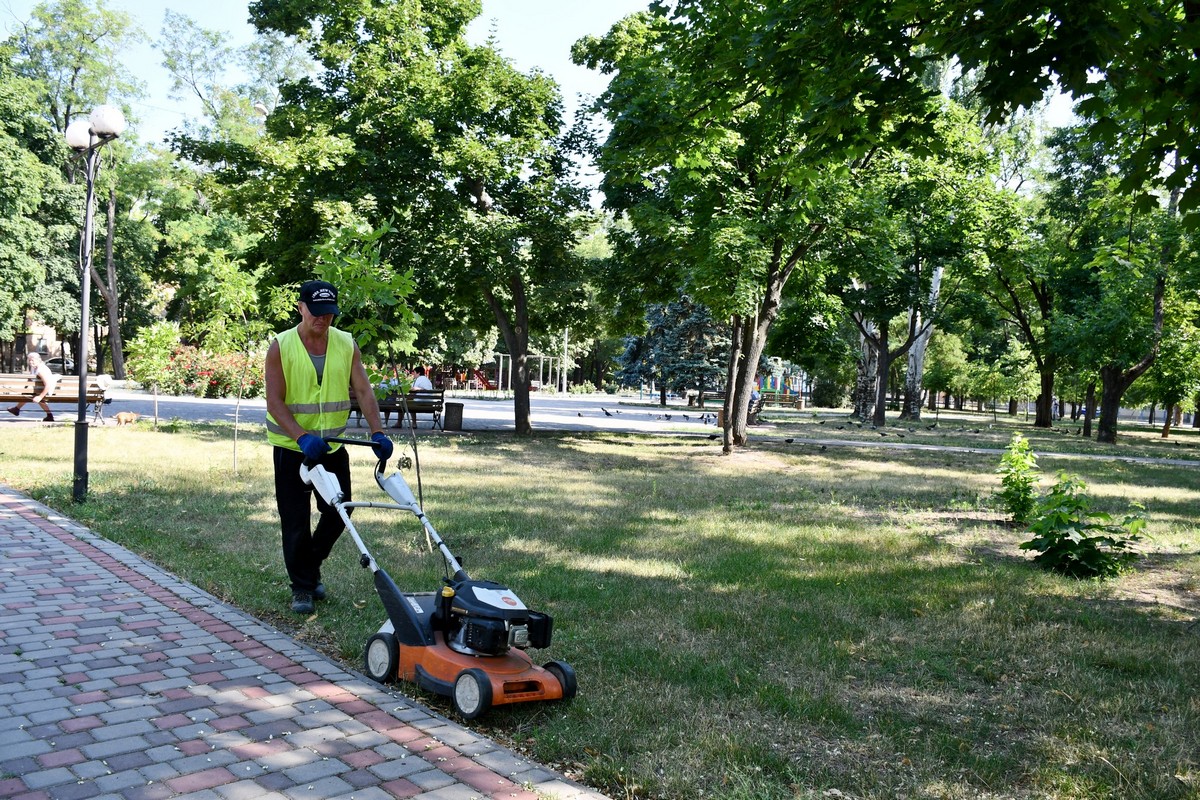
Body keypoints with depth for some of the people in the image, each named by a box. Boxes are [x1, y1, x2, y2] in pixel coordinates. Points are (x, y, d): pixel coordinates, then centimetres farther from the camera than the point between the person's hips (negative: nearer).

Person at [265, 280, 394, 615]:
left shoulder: (346, 344, -1)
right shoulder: (281, 347, -10)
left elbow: (363, 391, -6)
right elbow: (275, 402, -16)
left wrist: (377, 433, -19)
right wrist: (302, 437, -30)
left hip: (333, 445, 3)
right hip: (291, 447, -3)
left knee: (338, 512, 9)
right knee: (296, 521, 2)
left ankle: (311, 566, 33)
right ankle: (302, 587, 17)